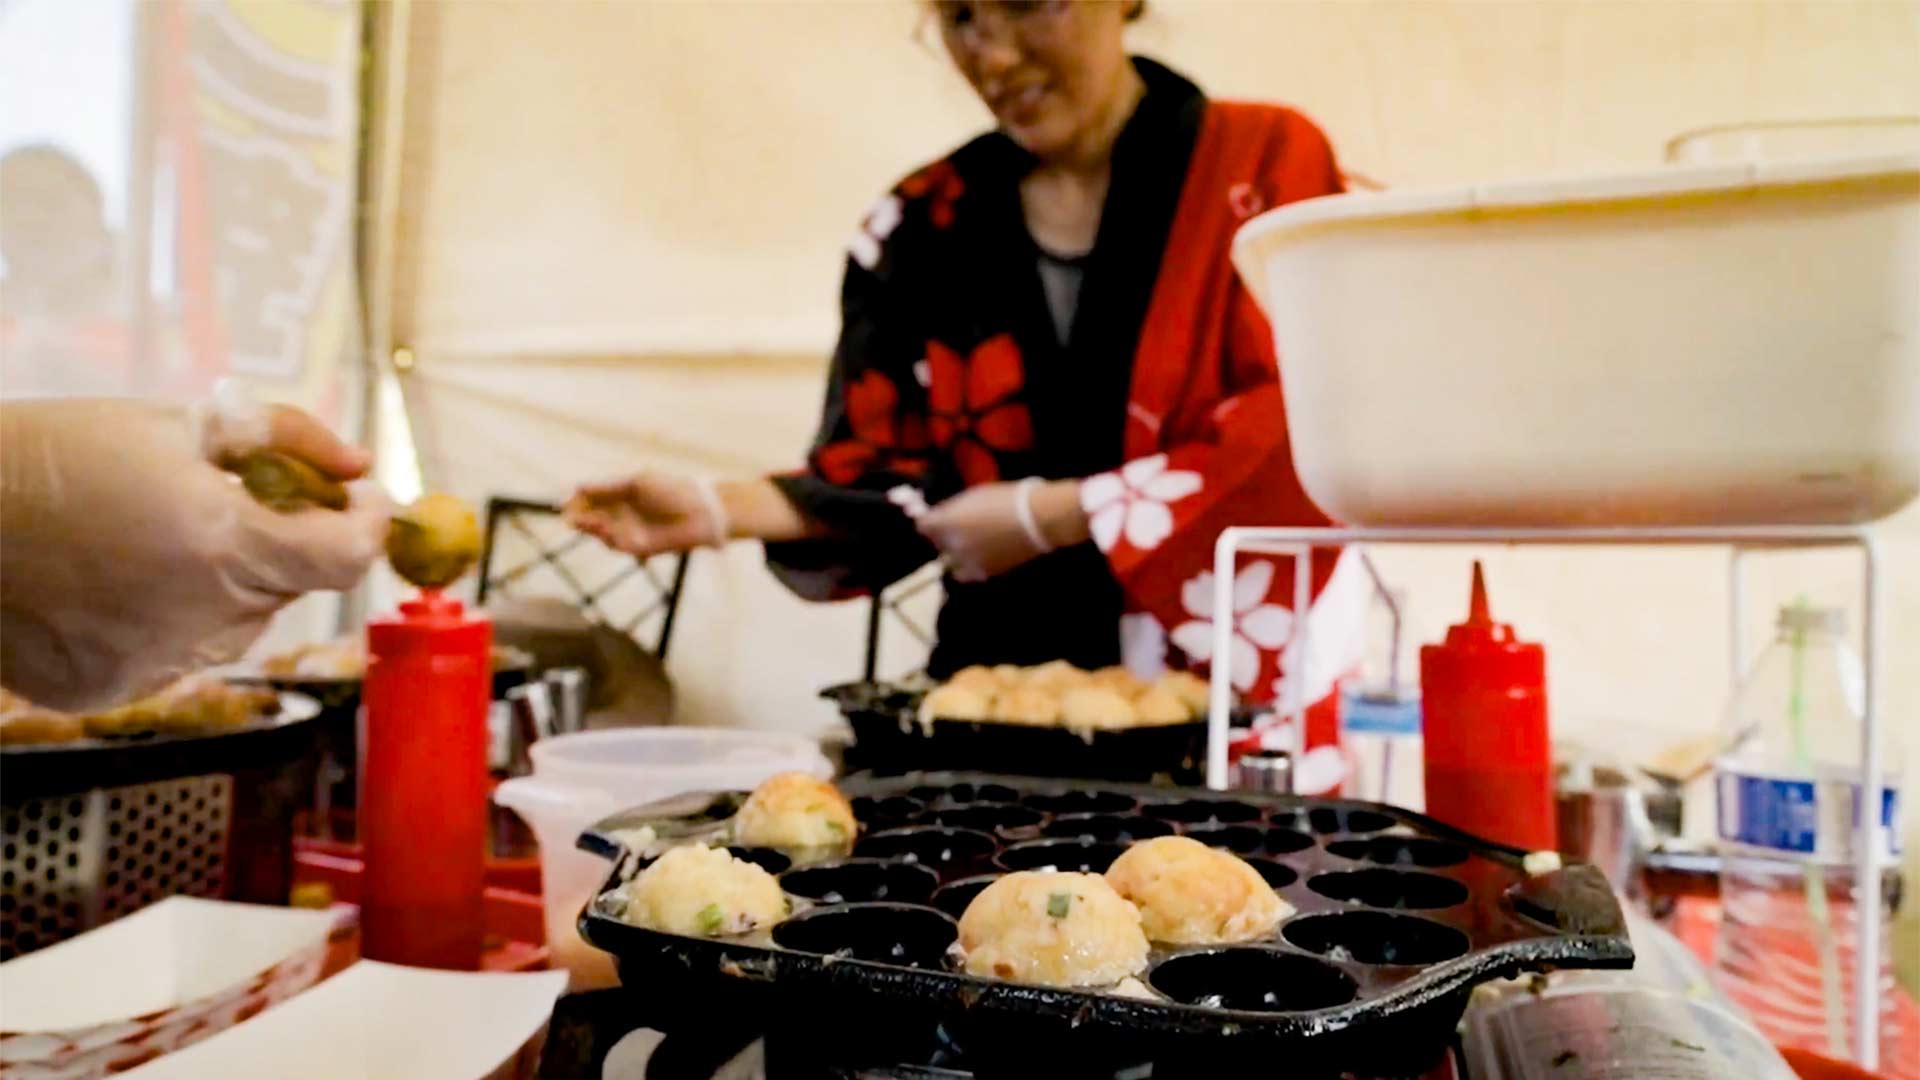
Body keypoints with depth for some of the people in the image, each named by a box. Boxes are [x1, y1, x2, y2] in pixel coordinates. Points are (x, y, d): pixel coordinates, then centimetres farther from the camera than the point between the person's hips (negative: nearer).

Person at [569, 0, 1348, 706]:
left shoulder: (1267, 166, 2)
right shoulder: (921, 227, 10)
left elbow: (1290, 445, -7)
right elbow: (887, 480, 10)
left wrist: (1049, 515, -9)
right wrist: (717, 511, -6)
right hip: (1001, 694, 3)